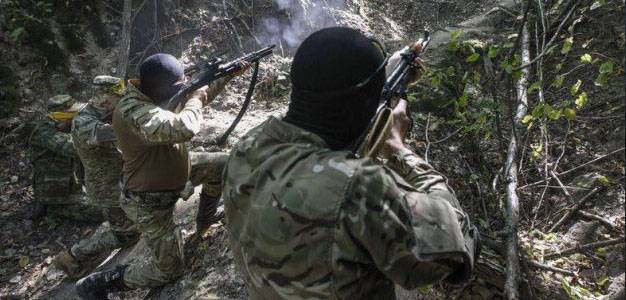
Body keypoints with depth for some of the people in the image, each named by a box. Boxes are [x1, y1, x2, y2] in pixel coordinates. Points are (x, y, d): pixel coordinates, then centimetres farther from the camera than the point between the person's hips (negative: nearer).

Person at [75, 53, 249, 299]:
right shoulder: (133, 112, -37)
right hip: (148, 201, -8)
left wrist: (229, 74, 2)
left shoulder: (157, 93, -9)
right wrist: (196, 99, -30)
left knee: (222, 165, 7)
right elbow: (184, 129, -51)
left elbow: (199, 94, 8)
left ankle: (205, 218, 30)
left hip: (171, 174, 9)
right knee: (168, 269, 2)